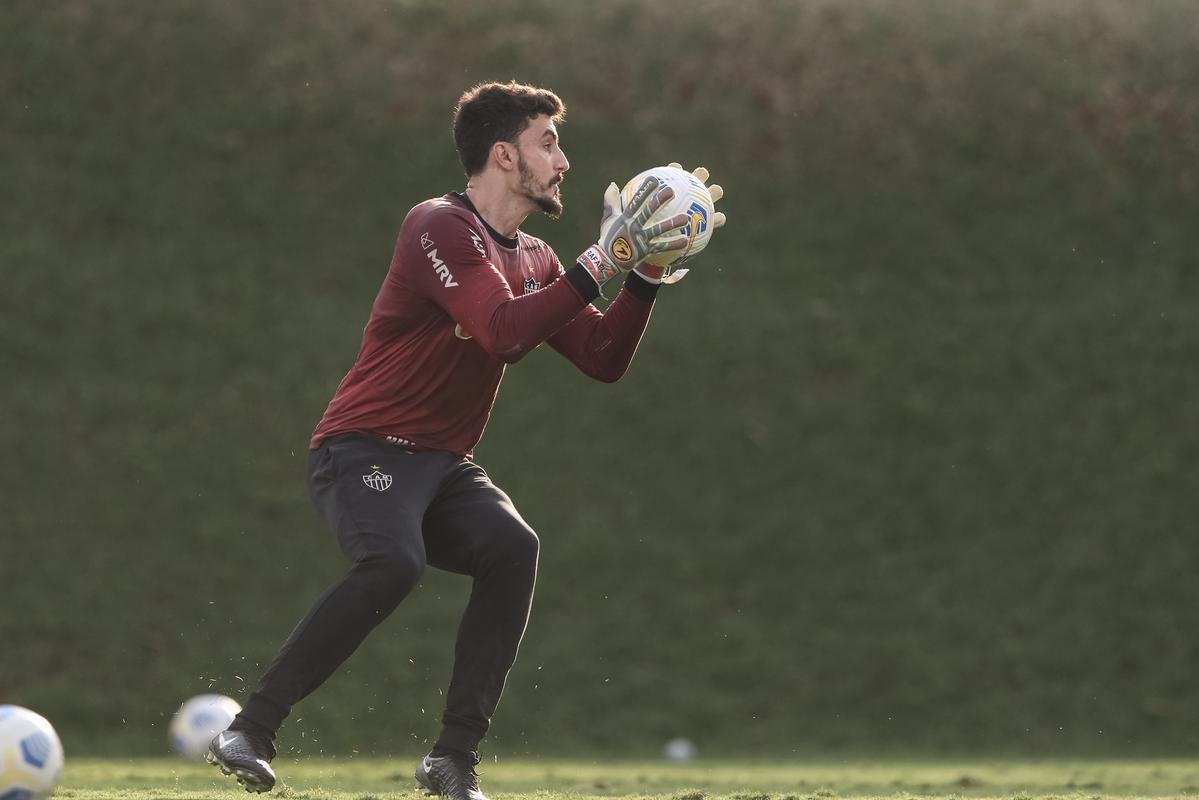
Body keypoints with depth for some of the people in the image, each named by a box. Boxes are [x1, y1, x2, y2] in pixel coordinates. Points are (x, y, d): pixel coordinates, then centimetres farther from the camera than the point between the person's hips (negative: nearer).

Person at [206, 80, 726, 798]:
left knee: (514, 547, -24)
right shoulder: (441, 227, -12)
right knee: (394, 563, -35)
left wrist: (647, 268, 1)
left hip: (446, 469, 7)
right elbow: (504, 331, -26)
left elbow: (604, 360, 12)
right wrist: (602, 261, -23)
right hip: (366, 449, -7)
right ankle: (249, 731, -25)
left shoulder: (535, 260, 14)